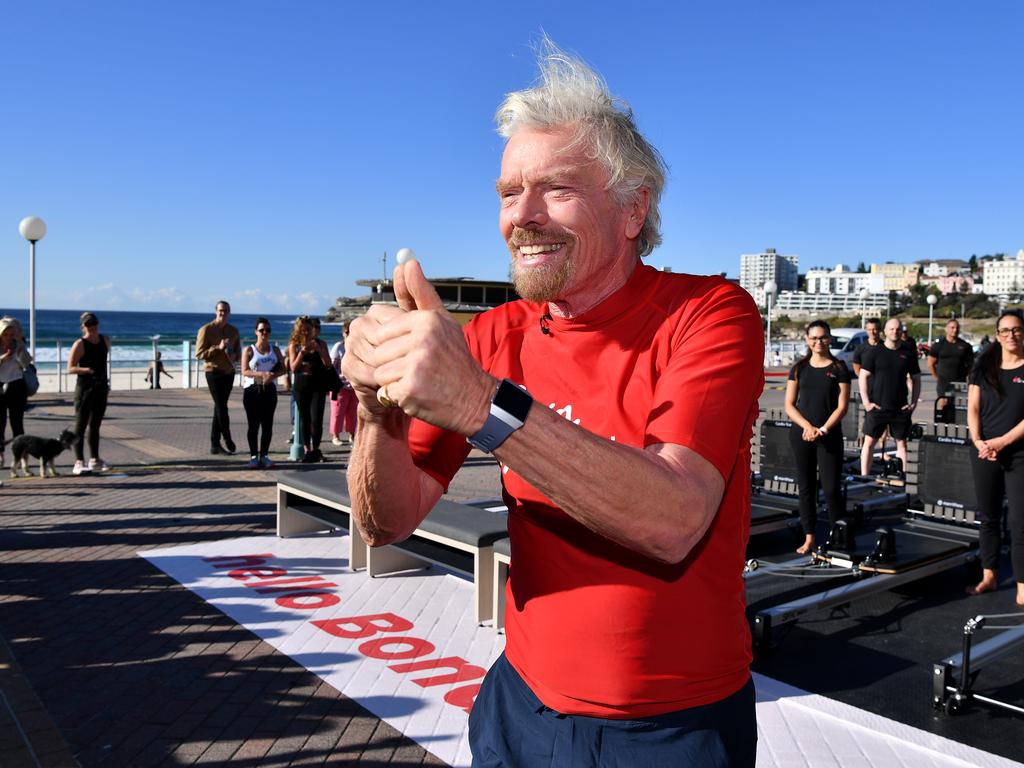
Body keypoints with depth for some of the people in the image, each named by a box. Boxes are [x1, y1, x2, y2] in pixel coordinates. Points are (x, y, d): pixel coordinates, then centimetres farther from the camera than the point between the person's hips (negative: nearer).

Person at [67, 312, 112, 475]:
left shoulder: (105, 340, 8)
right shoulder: (80, 344, -10)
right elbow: (70, 368, -14)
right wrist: (88, 370, -27)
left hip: (101, 387, 6)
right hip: (85, 388, -6)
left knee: (95, 425, 14)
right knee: (81, 425, -5)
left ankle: (95, 460, 23)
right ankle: (79, 462, -5)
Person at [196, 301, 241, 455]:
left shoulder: (233, 331, 11)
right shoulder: (206, 330, -6)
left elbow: (238, 351, 21)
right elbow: (199, 353, -10)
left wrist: (234, 356, -3)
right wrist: (218, 348, -21)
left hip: (229, 372, 6)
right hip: (214, 372, -6)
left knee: (219, 407, 9)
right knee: (221, 407, -10)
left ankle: (215, 444, 13)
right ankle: (227, 439, 0)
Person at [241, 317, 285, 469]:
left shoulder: (275, 350, 11)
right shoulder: (249, 350, 1)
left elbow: (283, 369, 6)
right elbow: (245, 371, -9)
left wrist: (272, 375, -14)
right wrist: (262, 374, -24)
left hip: (269, 389, 3)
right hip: (252, 389, -3)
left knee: (268, 424, 2)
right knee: (253, 424, -1)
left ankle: (264, 455, 10)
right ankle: (254, 456, 4)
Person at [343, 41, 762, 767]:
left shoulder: (711, 314, -15)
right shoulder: (494, 337, -4)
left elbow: (674, 521, -30)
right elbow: (389, 522, -8)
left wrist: (484, 405, -39)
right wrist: (384, 413, -27)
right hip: (522, 703, 4)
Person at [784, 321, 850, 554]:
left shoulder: (838, 368, 1)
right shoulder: (799, 368, 7)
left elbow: (841, 406, -3)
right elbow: (789, 405, 4)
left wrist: (822, 430, -14)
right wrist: (807, 426, -11)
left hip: (830, 437, -2)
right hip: (801, 435, 2)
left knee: (831, 489, -5)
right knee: (806, 487, 7)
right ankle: (809, 538, 15)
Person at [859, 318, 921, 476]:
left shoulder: (909, 354, 6)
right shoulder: (874, 352, -1)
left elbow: (916, 379, 13)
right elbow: (863, 377, -2)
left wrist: (914, 402, 3)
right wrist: (866, 402, -8)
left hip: (901, 408, 2)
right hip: (876, 406, -2)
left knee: (901, 442, 6)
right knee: (869, 441, 0)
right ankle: (864, 476, 7)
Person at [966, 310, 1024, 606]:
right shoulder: (984, 366, 6)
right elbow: (973, 408, 4)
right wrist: (978, 441, -11)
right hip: (985, 454, 4)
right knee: (989, 517, 12)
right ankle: (989, 576, 23)